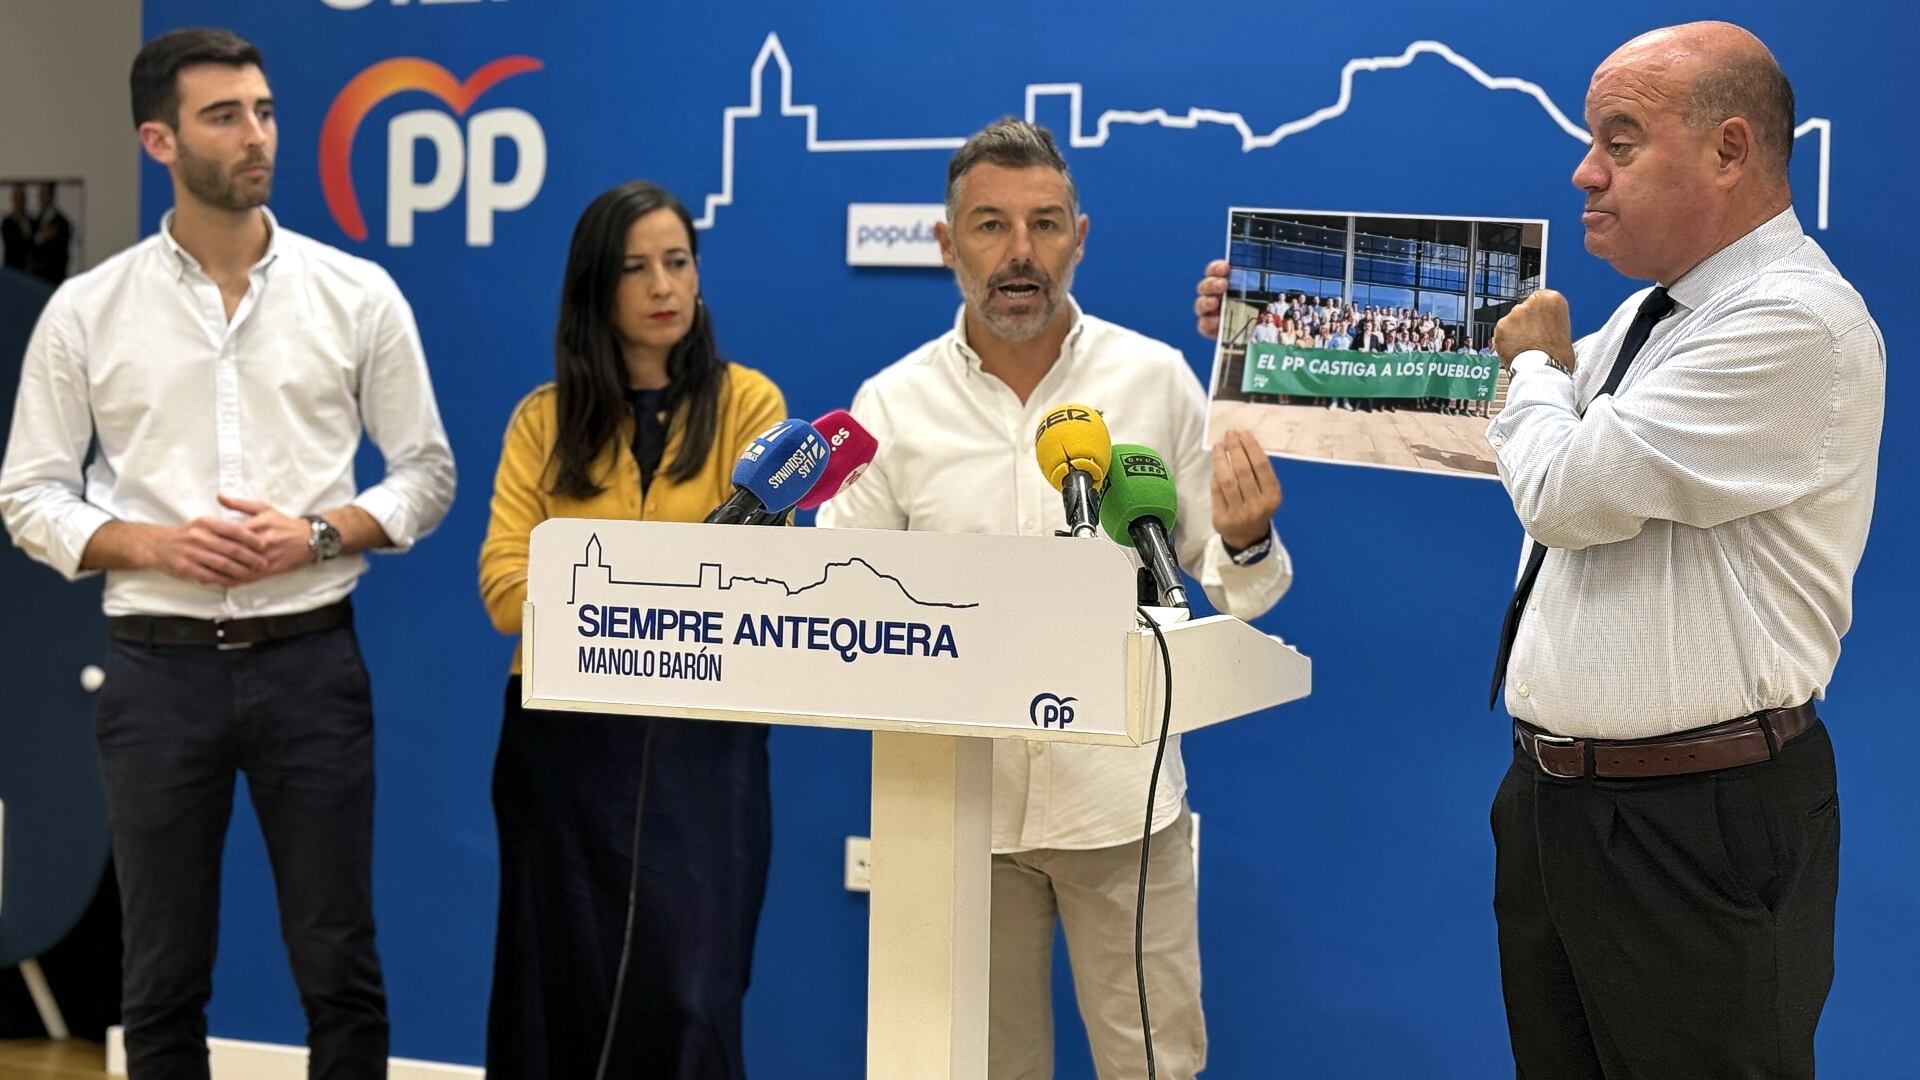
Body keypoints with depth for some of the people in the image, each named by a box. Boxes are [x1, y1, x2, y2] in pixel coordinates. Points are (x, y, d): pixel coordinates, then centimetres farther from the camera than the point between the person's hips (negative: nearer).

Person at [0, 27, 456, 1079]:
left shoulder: (359, 294, 2)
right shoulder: (85, 310, 2)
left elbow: (426, 472, 5)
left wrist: (316, 535, -12)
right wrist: (154, 544, -13)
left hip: (309, 659, 0)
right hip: (158, 668, 0)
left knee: (340, 970, 5)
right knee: (162, 980, 9)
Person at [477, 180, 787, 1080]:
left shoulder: (746, 404, 2)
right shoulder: (545, 418, 6)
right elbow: (507, 590, -6)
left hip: (702, 738, -2)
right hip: (564, 737, 2)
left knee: (689, 999, -7)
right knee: (562, 995, 8)